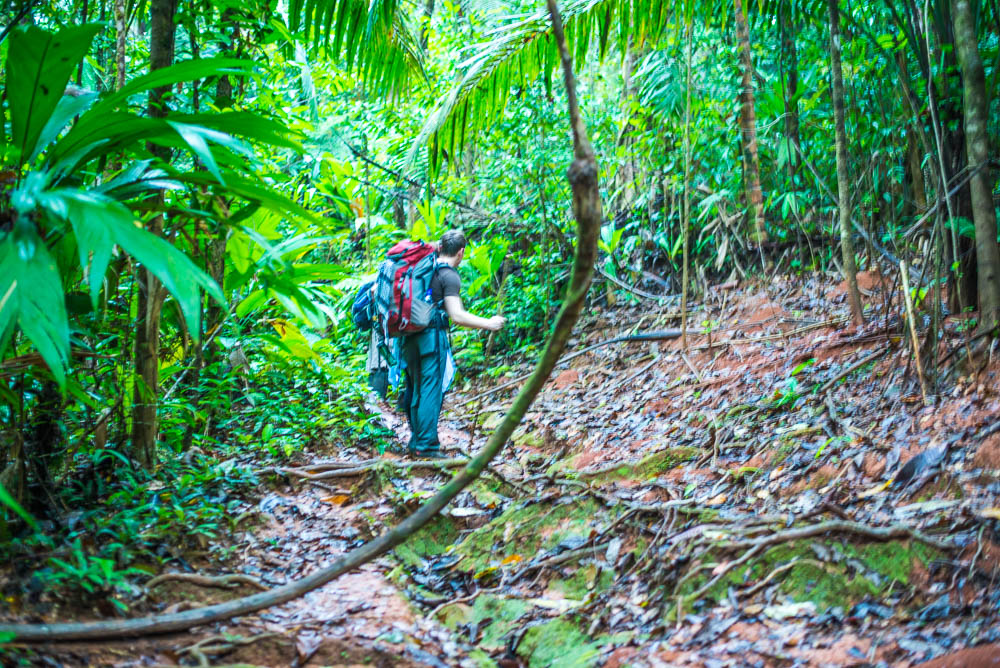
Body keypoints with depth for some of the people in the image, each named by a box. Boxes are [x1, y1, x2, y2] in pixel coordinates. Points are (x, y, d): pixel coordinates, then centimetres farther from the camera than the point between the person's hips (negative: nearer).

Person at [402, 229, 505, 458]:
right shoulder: (450, 276, -11)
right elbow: (457, 315, -19)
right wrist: (488, 324, -12)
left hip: (410, 334, 8)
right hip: (432, 336, -8)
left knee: (415, 389, 16)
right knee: (431, 391, -3)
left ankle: (416, 441, 26)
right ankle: (426, 445, -3)